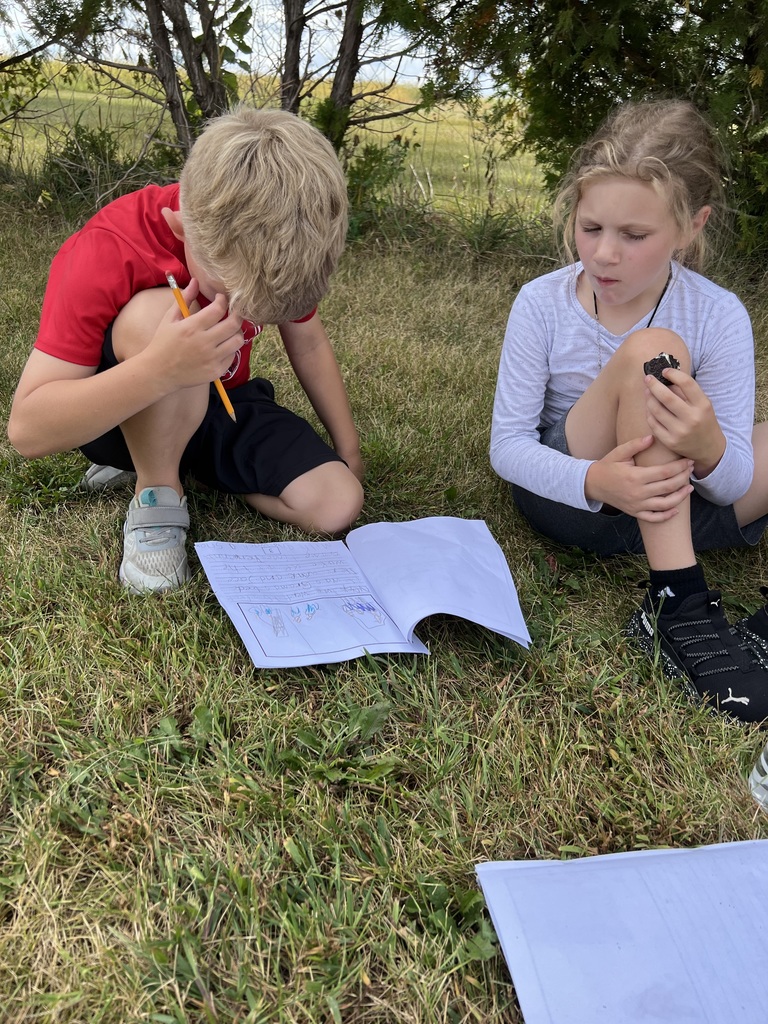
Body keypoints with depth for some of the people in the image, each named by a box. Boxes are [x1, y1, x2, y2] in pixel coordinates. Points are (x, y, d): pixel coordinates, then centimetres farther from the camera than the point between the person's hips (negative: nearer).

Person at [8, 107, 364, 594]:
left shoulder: (275, 246, -17)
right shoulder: (105, 255, -30)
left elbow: (308, 342, 1)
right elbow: (28, 431, -33)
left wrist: (349, 453, 3)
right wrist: (161, 370, -48)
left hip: (219, 407, 5)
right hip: (119, 418, -5)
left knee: (338, 505, -17)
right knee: (157, 313, -37)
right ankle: (156, 495, -14)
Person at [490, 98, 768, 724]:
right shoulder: (542, 304, -11)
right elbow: (507, 445, -12)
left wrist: (709, 447, -37)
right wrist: (594, 481, -34)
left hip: (674, 506, 2)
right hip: (567, 499, -2)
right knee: (652, 351, -29)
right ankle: (678, 608, -30)